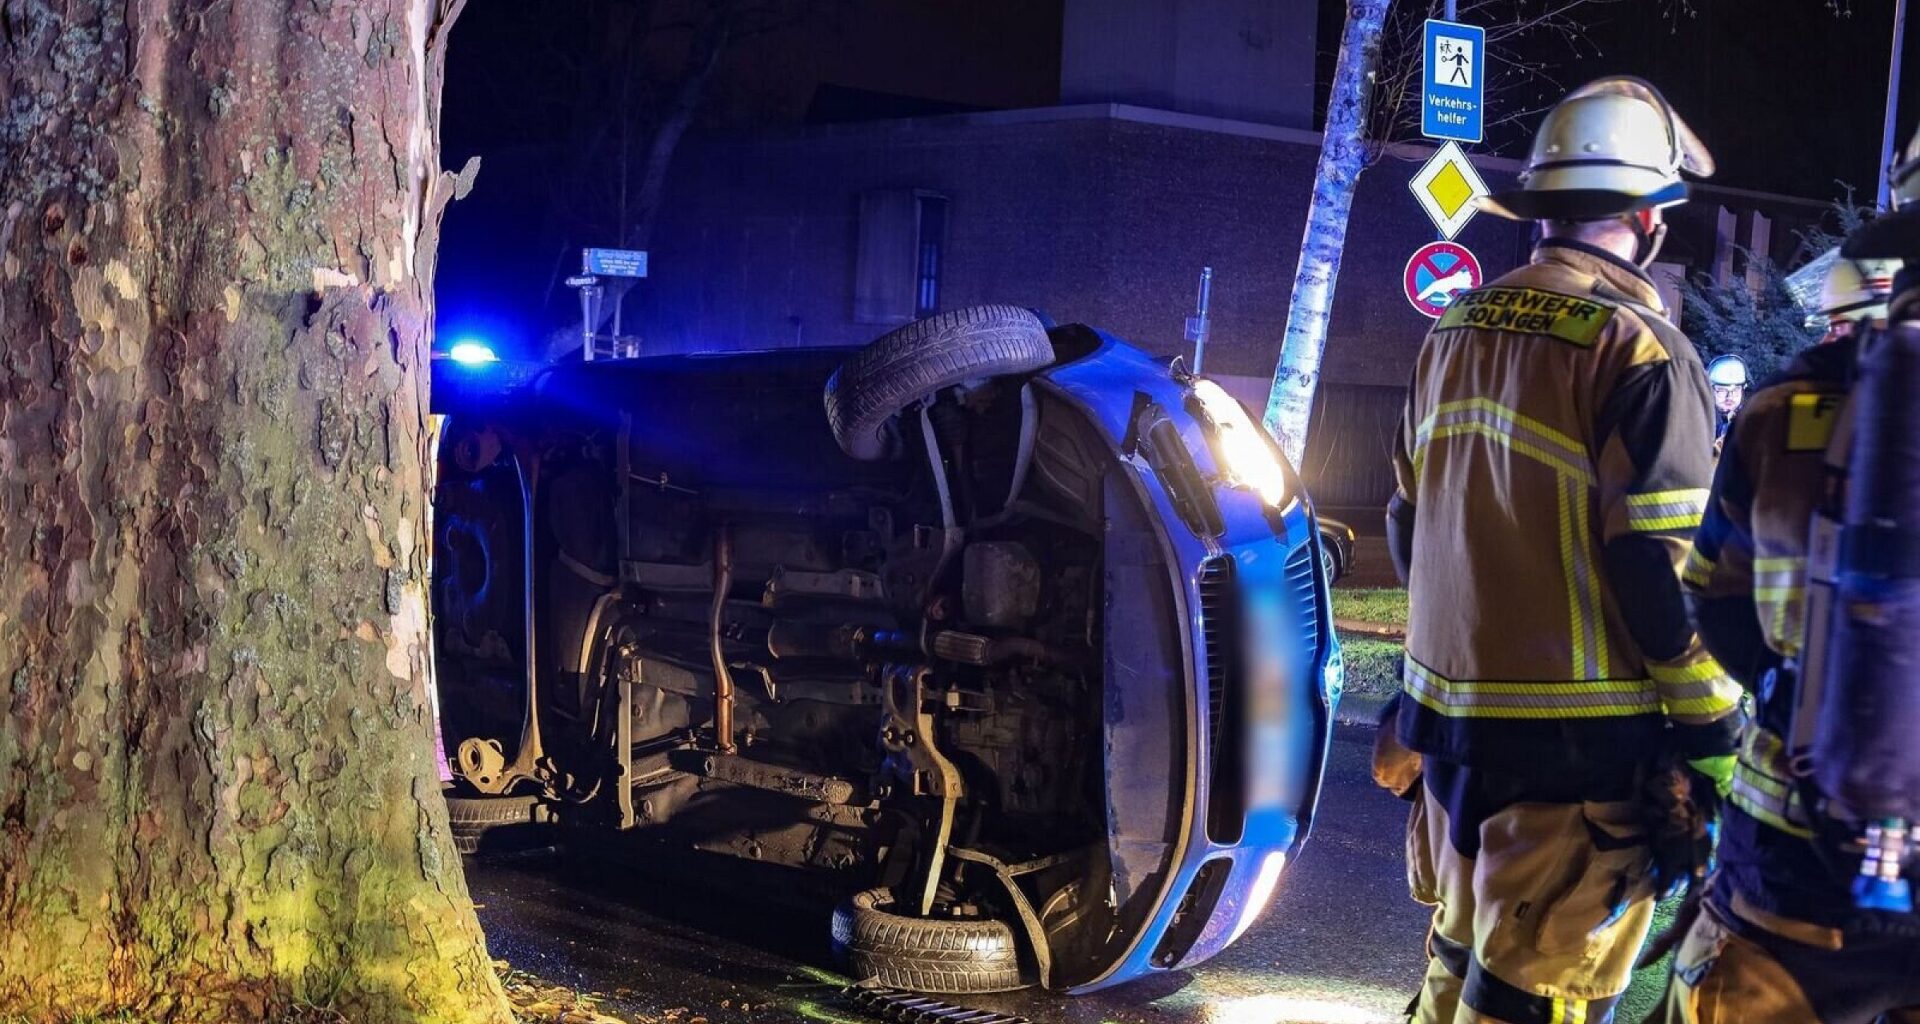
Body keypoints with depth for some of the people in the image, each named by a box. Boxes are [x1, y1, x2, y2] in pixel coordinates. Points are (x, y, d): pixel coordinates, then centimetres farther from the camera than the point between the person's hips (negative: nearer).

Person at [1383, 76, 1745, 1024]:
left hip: (1451, 716, 8)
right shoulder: (1640, 350, -14)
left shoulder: (1454, 334, 9)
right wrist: (1712, 733, -9)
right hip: (1578, 737, -7)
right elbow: (1663, 570, -18)